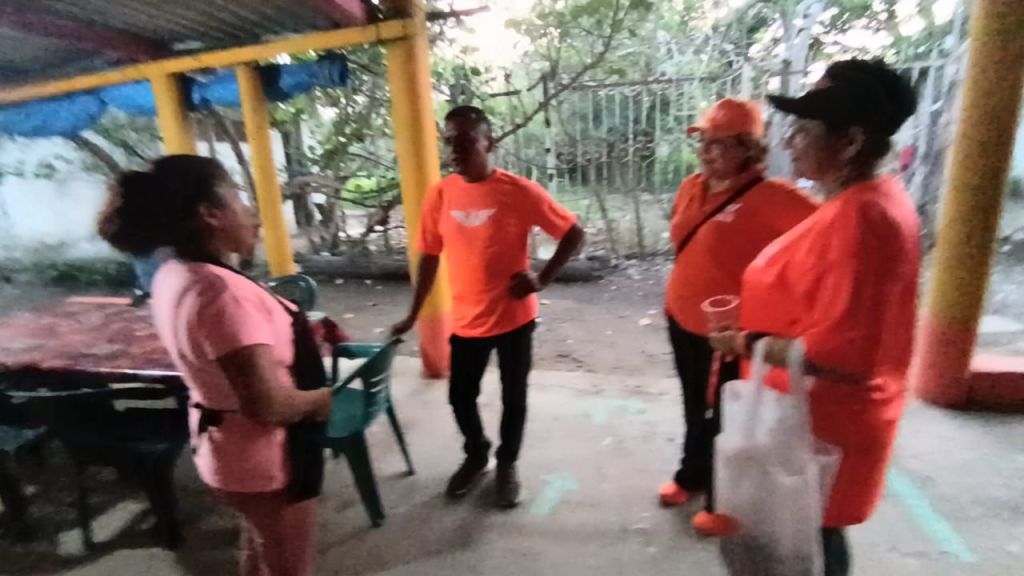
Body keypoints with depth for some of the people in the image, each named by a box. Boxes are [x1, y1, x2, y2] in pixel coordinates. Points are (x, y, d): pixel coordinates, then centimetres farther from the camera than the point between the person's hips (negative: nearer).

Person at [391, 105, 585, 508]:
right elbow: (429, 256, 5)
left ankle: (507, 465, 40)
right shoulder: (440, 195, -4)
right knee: (460, 397, 15)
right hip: (466, 320, 3)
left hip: (514, 318, -3)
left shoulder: (520, 192, -14)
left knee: (513, 398, 14)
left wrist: (542, 279, -14)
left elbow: (574, 235, -6)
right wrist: (414, 314, 8)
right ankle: (475, 456, 44)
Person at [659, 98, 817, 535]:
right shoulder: (691, 187, 2)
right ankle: (691, 476, 47)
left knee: (725, 420, 12)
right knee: (694, 409, 24)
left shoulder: (769, 196, -20)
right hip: (683, 322, 7)